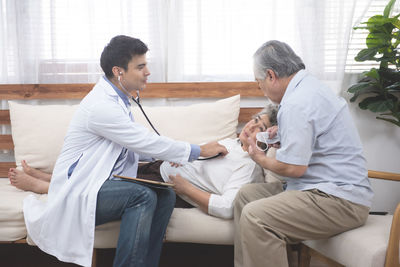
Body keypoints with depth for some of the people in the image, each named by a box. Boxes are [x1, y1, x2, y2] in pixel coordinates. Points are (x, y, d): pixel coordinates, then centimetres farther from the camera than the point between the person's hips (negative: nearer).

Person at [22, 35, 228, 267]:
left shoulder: (118, 100, 11)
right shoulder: (101, 105, -21)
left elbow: (137, 146, 17)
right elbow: (147, 143, -21)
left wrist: (167, 154, -1)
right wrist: (199, 150, -11)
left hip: (102, 185, 9)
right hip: (77, 193, -9)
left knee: (165, 195, -10)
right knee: (143, 195, -29)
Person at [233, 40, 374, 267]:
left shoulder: (296, 104, -19)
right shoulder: (312, 86, 14)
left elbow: (294, 168, -21)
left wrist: (262, 159, -2)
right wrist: (282, 135, 19)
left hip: (340, 201, -11)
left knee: (254, 217, -27)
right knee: (246, 194, 11)